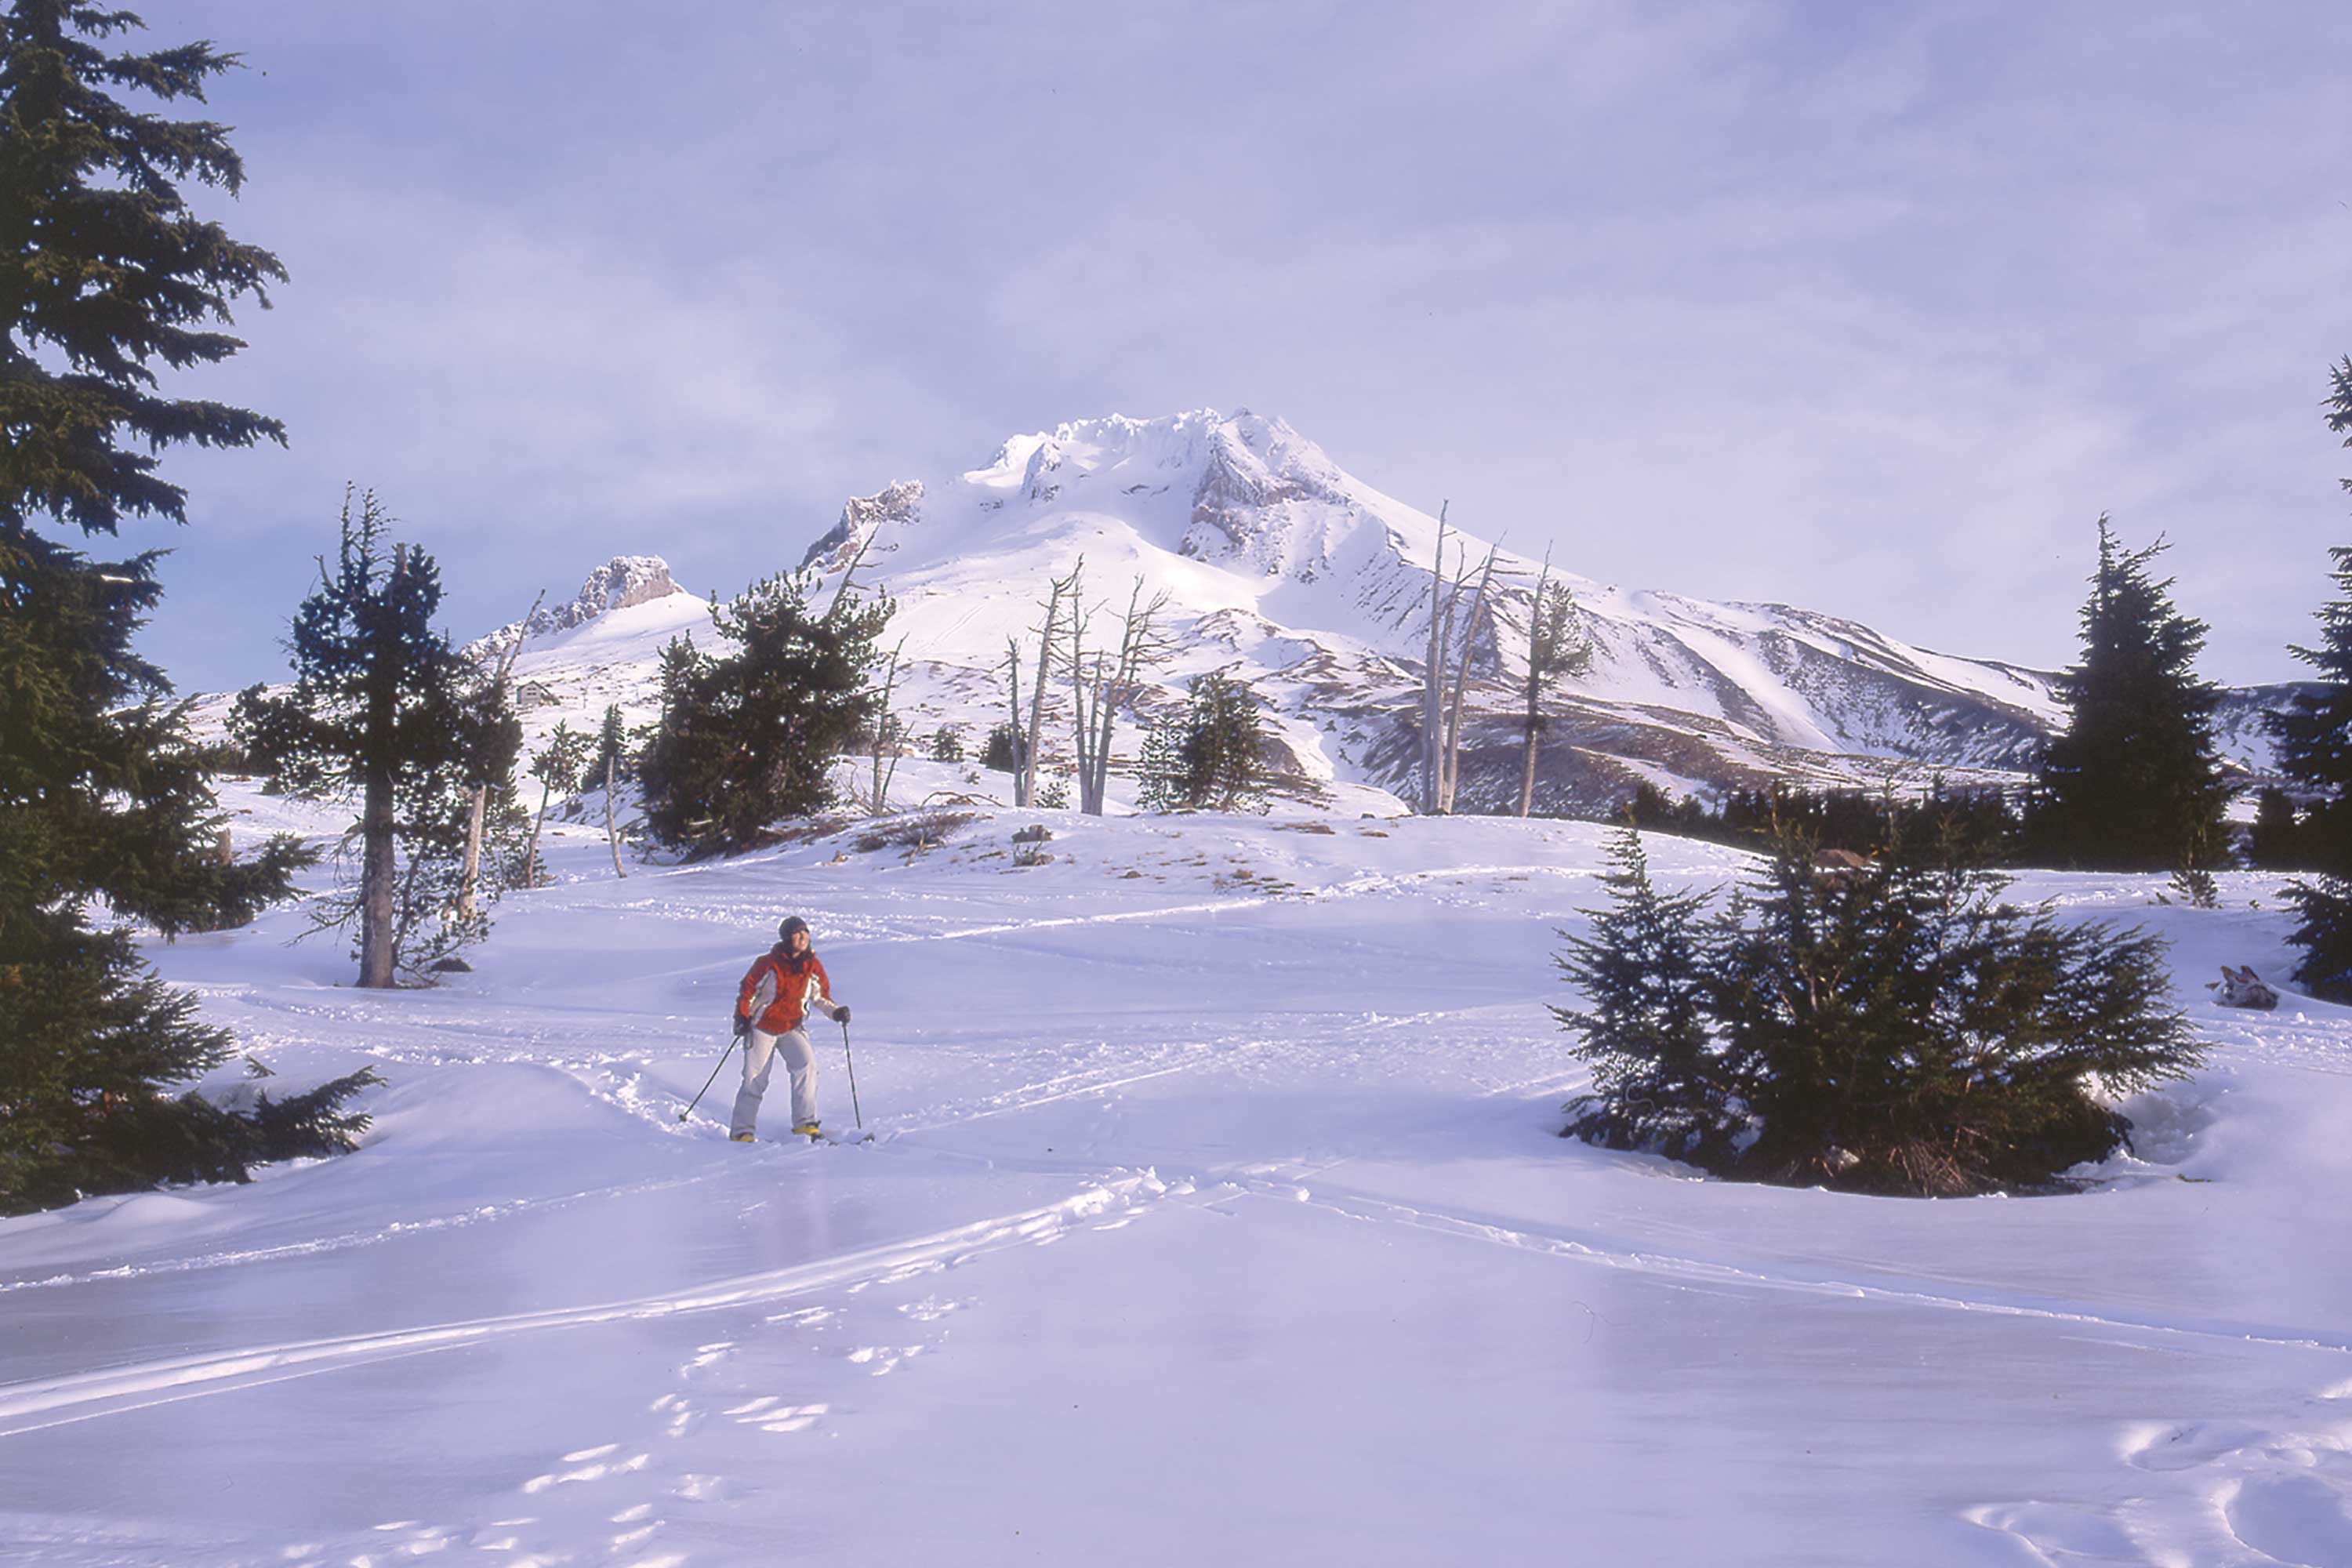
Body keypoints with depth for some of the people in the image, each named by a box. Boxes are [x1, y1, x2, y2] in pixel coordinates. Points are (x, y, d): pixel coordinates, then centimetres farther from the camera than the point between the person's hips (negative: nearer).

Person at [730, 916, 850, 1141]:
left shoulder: (813, 966, -2)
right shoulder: (770, 963, -12)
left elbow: (821, 995, 11)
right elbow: (748, 989, -4)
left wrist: (836, 1012, -6)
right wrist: (742, 1017, -13)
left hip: (792, 1028, 3)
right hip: (762, 1027, -3)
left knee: (806, 1065, -20)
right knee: (755, 1079, -1)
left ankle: (804, 1123, -16)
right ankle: (741, 1130, 12)